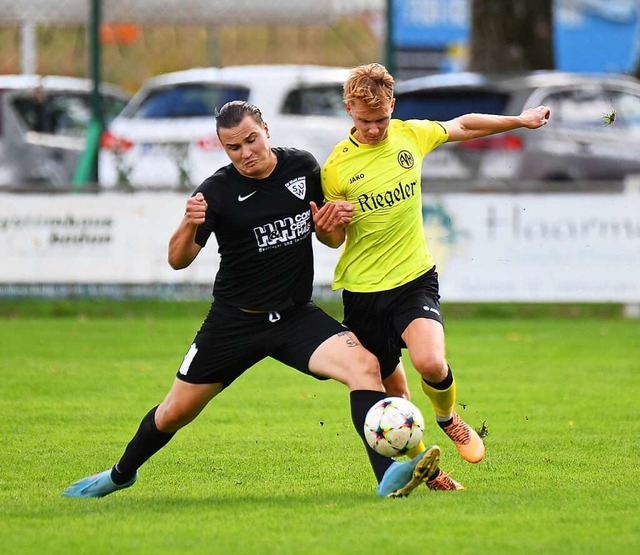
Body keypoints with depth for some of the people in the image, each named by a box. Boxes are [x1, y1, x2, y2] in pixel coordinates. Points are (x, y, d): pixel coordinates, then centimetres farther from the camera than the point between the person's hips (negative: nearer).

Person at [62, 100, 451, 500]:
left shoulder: (303, 168, -2)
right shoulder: (218, 191, -12)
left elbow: (330, 236, 11)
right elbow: (178, 260, -17)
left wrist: (332, 221, -13)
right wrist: (189, 225, -37)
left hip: (297, 317, 2)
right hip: (234, 322, -2)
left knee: (364, 365, -25)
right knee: (176, 412, 8)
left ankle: (389, 476, -33)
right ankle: (121, 474, 37)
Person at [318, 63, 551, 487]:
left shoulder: (411, 135, -1)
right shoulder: (337, 167, -8)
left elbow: (462, 126, 20)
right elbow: (335, 240, 1)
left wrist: (521, 120, 27)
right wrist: (328, 226, -22)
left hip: (414, 278, 0)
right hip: (362, 290, 0)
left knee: (431, 363, -25)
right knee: (392, 388, 7)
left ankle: (448, 417, 8)